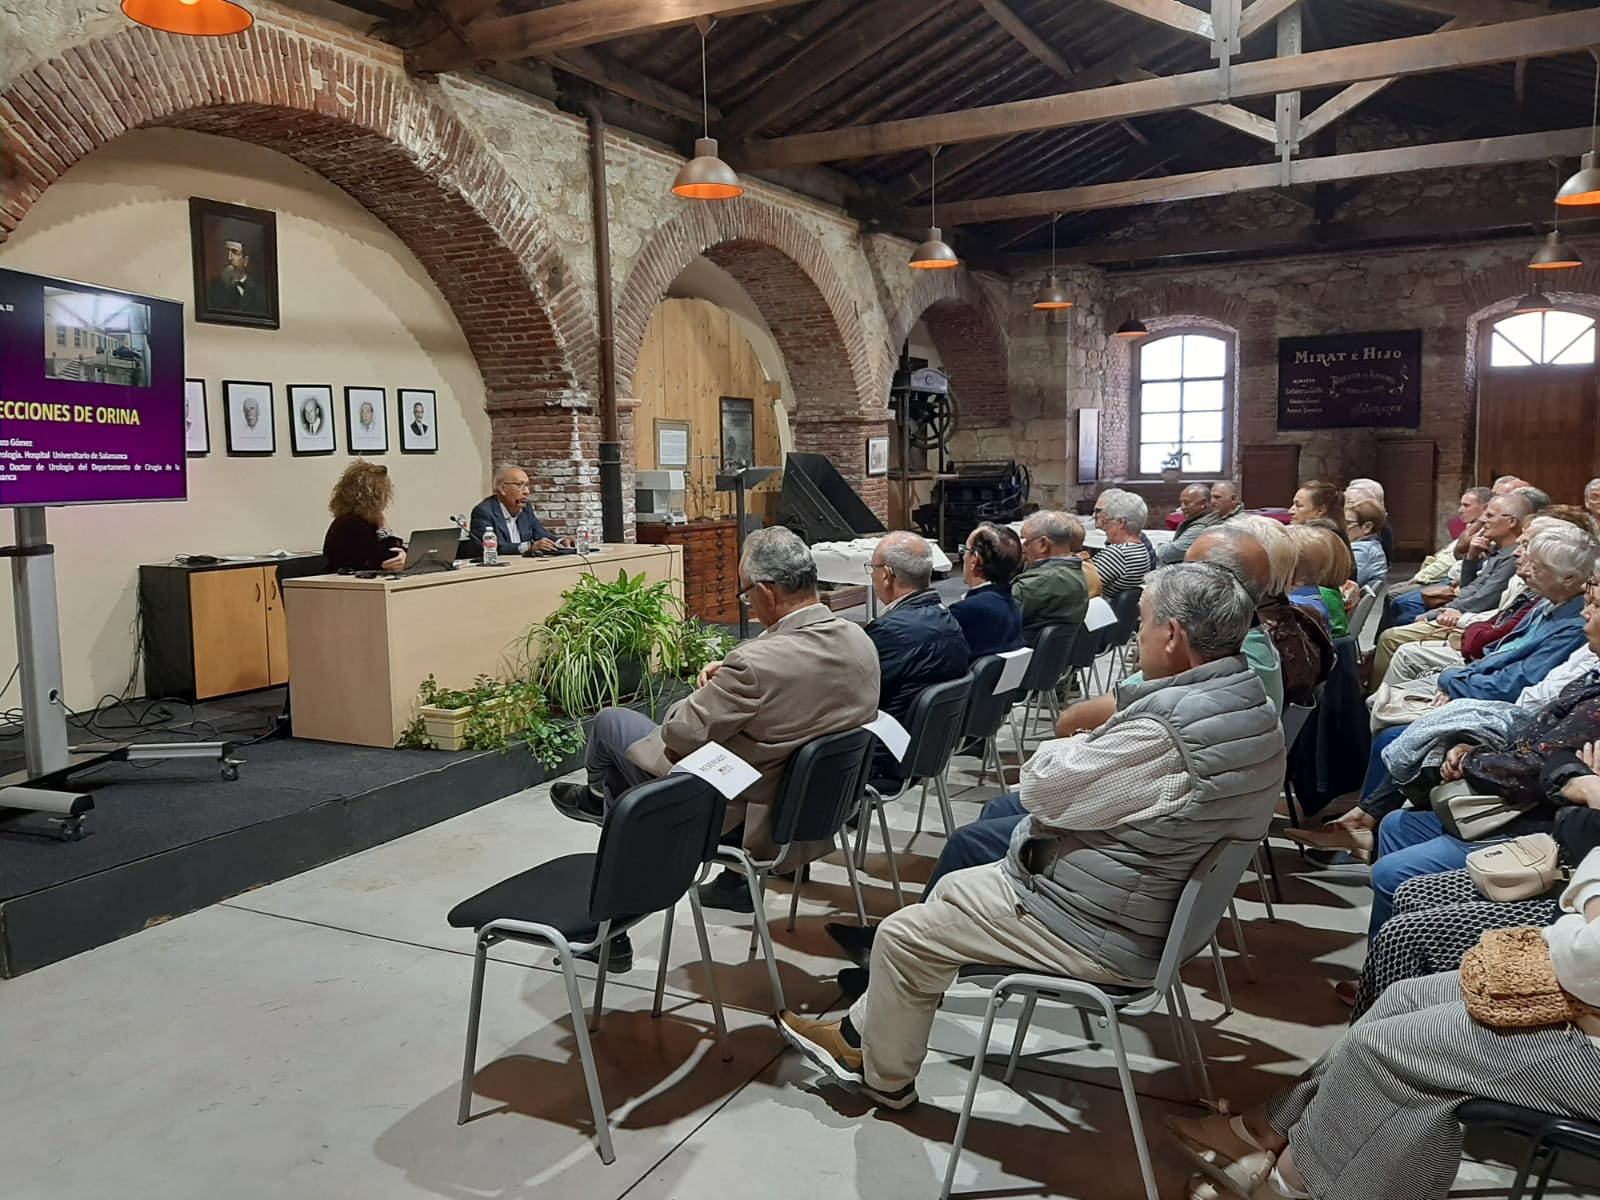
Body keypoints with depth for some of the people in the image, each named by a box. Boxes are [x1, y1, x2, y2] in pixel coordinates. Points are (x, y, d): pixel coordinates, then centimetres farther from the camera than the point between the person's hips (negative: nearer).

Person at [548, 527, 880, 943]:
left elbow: (680, 735, -21)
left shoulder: (754, 664, -32)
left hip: (729, 813, -7)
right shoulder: (862, 642, -10)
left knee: (609, 722, 11)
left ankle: (600, 796, 44)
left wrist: (707, 690, -1)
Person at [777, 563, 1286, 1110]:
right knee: (953, 886, 21)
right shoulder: (1253, 706, -1)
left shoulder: (1164, 736, -33)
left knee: (903, 936, 3)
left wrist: (1073, 747, -4)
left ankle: (886, 1077, 27)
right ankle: (865, 1033, 31)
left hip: (1098, 932, -10)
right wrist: (1097, 744, -8)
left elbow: (1041, 788, -22)